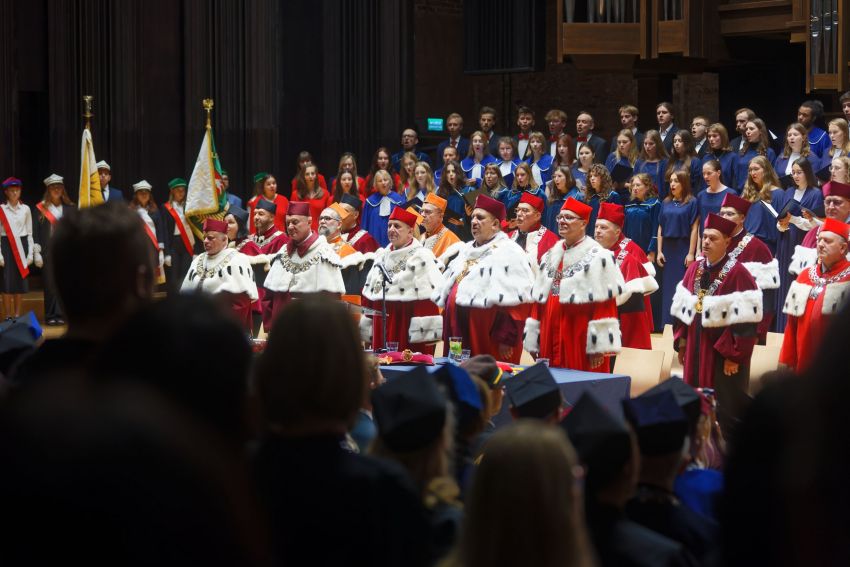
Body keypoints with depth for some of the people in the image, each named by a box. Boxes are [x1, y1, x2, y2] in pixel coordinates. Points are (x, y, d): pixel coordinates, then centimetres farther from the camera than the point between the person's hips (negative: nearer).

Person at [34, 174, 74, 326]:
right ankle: (51, 315, 5)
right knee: (49, 283, -1)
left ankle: (60, 314, 7)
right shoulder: (41, 208, 2)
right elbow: (36, 232, 1)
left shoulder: (69, 208, 7)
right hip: (47, 251, -1)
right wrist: (36, 252, -5)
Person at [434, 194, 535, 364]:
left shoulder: (509, 253, -8)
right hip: (459, 330, 8)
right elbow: (448, 290, 23)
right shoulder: (466, 250, 18)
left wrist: (507, 339, -20)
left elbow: (515, 300, -16)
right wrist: (446, 330, 18)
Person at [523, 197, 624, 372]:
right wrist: (533, 341, 12)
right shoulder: (549, 257, 16)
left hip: (581, 340, -6)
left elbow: (604, 304, -12)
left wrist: (599, 347, -17)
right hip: (550, 338, 6)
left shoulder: (598, 257, -5)